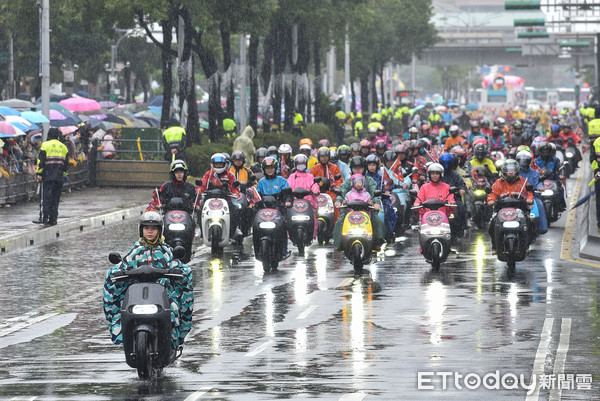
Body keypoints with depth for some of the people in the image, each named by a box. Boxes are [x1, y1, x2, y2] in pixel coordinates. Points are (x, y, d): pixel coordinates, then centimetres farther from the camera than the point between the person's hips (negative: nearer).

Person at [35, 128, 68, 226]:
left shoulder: (45, 145, -3)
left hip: (48, 176, -4)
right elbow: (66, 163, 16)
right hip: (59, 177, 4)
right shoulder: (63, 147, 12)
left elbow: (41, 161, -7)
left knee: (47, 197, -5)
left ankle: (45, 217, -14)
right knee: (56, 198, 7)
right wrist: (64, 174, 23)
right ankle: (53, 219, 7)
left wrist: (38, 173, -3)